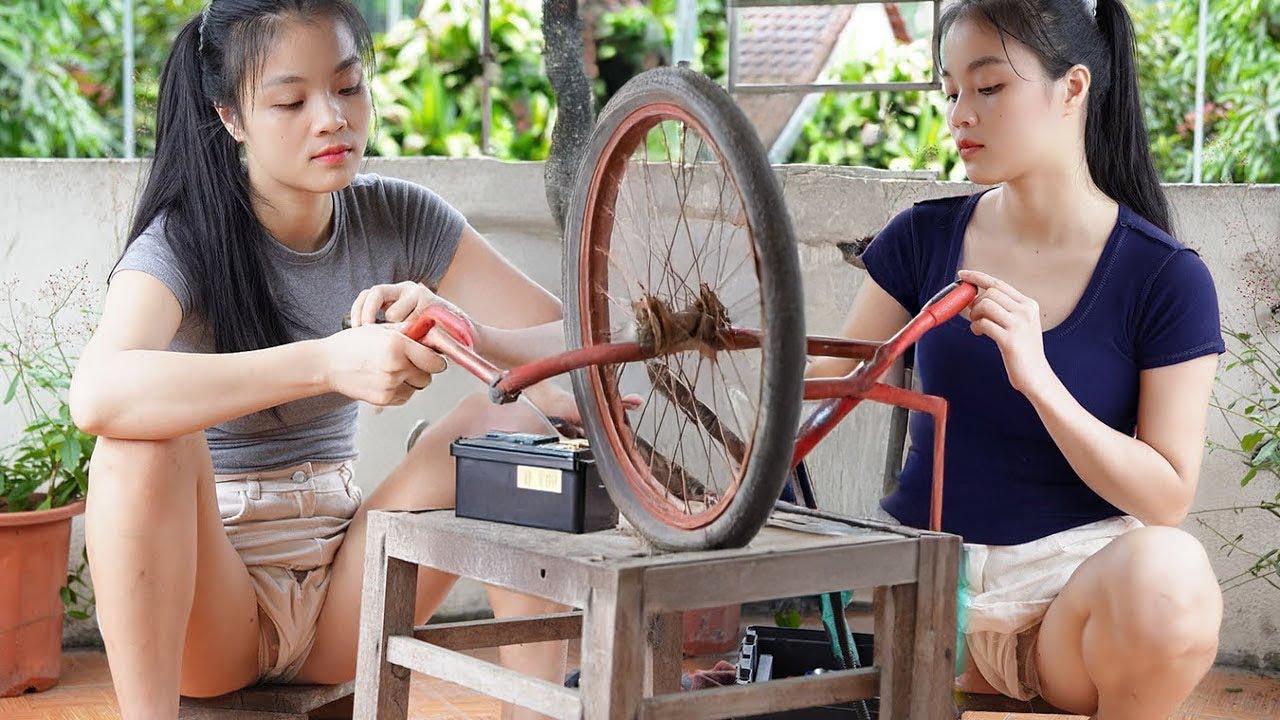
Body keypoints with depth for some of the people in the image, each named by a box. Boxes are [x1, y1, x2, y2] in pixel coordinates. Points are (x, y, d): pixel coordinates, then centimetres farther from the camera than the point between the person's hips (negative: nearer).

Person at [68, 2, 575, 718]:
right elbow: (97, 393, -37)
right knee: (149, 433, -31)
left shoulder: (401, 219, -1)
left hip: (343, 598, 4)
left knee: (513, 420, -14)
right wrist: (327, 362, -45)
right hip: (207, 599, -4)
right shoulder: (182, 243, -15)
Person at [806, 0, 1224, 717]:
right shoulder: (925, 238, 5)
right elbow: (824, 380, 9)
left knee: (1168, 573, -37)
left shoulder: (1166, 277, -5)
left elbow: (1168, 497, -9)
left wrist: (1040, 381, -22)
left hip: (1070, 573, -2)